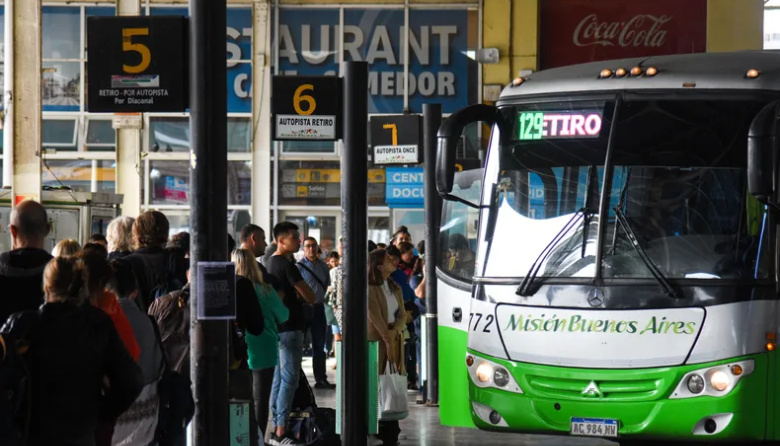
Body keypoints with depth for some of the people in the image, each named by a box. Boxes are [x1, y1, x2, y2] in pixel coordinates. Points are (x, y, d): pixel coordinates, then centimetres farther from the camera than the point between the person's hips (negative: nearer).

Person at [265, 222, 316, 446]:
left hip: (275, 326, 9)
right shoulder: (287, 265, -15)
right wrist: (303, 295, 7)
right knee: (289, 379, -8)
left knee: (278, 378, 12)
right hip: (290, 328, -9)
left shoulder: (269, 263, 13)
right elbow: (310, 297, -15)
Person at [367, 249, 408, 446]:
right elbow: (375, 316, -16)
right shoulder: (370, 288, -9)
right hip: (376, 341, -6)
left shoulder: (395, 287, 13)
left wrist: (395, 332, -14)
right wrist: (387, 339, -21)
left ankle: (391, 429, 9)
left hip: (395, 339, 6)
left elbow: (402, 314, 5)